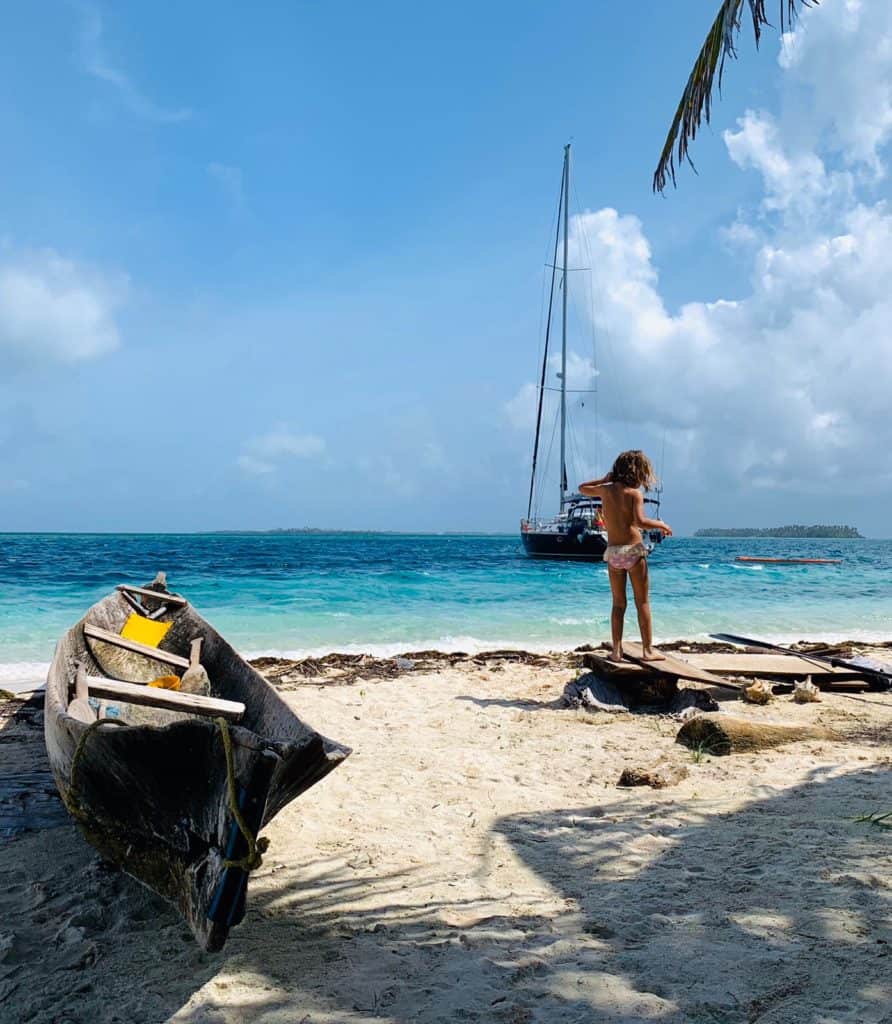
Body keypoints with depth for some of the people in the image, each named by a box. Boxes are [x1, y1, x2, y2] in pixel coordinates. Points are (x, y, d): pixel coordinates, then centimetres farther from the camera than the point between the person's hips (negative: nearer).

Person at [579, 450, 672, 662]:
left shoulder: (605, 490, 8)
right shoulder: (635, 493, -5)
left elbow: (582, 488, 27)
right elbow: (640, 521, -19)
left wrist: (605, 479, 25)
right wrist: (660, 524, -3)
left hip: (613, 552, 4)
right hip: (633, 550, -4)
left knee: (618, 604, 11)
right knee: (643, 602, 4)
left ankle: (616, 651, 7)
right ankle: (648, 650, 5)